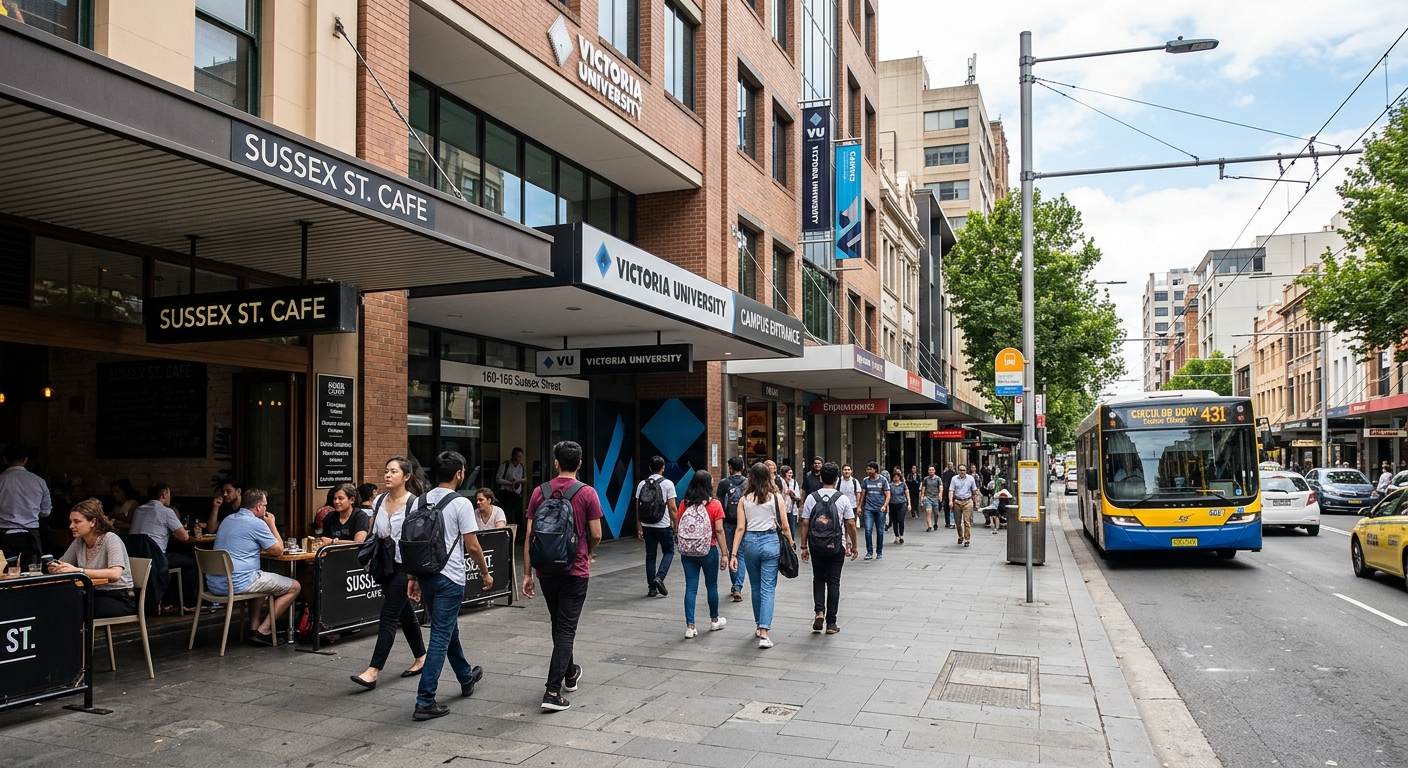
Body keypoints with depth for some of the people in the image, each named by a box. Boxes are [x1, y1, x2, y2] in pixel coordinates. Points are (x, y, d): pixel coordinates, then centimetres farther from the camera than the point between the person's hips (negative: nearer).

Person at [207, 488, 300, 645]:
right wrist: (272, 525, 9)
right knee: (294, 587, 1)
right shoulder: (257, 523, -11)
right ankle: (263, 630, -1)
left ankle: (254, 626, 25)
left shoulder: (228, 520, 16)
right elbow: (278, 551, -2)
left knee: (263, 579, 36)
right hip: (237, 583, -9)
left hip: (214, 584, 9)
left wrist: (260, 549, 19)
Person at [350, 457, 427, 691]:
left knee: (388, 617, -7)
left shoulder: (414, 504, -14)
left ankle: (373, 671, -6)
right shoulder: (379, 501, 5)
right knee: (405, 614, 17)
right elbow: (372, 534, 16)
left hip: (404, 567, -7)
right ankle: (421, 658, 31)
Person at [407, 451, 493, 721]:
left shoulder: (420, 502, 7)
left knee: (448, 630, 22)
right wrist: (485, 573, 2)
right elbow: (472, 546, -11)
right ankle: (425, 702, -3)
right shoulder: (461, 504, -11)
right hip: (449, 579, -7)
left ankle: (467, 678, 42)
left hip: (425, 576, 7)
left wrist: (412, 578, 12)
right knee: (441, 637, -3)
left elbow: (409, 542, 7)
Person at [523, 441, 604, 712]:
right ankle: (553, 691, -7)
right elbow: (596, 534, -8)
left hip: (546, 570, 3)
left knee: (558, 624, 21)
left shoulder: (540, 492, -1)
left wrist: (527, 574, 3)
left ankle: (569, 673, 40)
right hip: (575, 571, -3)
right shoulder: (587, 493, -9)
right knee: (566, 629, 1)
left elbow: (529, 535, -2)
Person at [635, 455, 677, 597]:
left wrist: (639, 528, 11)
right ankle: (659, 578, -6)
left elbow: (638, 508, 5)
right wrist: (676, 525, -1)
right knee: (668, 552, 14)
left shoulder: (642, 484, 4)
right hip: (664, 526, -4)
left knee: (650, 555, 10)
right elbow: (672, 508, -10)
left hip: (647, 526, 4)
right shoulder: (667, 483, -7)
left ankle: (651, 588, 12)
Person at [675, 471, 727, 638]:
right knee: (711, 586, 16)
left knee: (691, 588, 5)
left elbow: (677, 528, 2)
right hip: (708, 551, -2)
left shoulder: (685, 504, 0)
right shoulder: (714, 504, -8)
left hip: (687, 551, 2)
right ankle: (714, 621, 32)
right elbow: (719, 531, -11)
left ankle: (690, 627, 3)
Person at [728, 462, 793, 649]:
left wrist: (734, 554, -1)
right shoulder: (776, 497, -2)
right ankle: (763, 633, -11)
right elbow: (784, 526, -3)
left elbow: (740, 528, -2)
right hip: (770, 542, -2)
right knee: (768, 589, -1)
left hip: (750, 542, 2)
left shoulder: (744, 499, 1)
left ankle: (760, 626, 32)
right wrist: (791, 544, 9)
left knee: (755, 588, 18)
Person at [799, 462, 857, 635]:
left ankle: (819, 611, -3)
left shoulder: (811, 498, -2)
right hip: (836, 547, -1)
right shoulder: (842, 499, -5)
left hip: (816, 546, 1)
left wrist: (804, 546, 4)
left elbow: (805, 523, -3)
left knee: (818, 579, 18)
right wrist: (854, 546, 7)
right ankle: (831, 623, 8)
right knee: (834, 582, 6)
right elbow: (850, 524, -4)